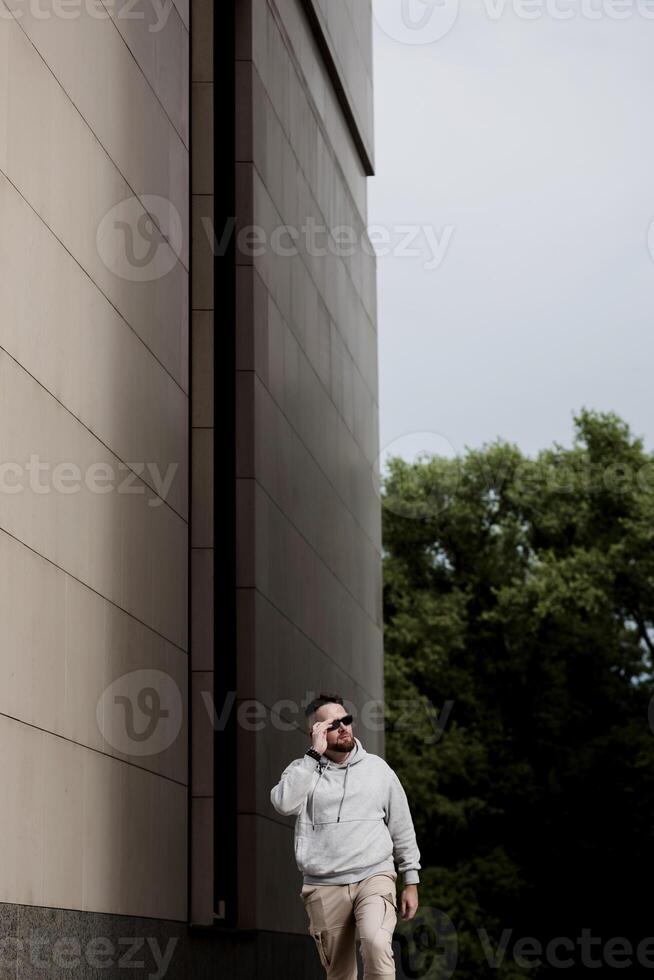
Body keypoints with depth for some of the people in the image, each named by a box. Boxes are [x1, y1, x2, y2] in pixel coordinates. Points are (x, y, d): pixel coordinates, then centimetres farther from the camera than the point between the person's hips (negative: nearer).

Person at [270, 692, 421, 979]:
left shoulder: (377, 768, 6)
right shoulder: (303, 770, 3)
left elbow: (402, 827, 11)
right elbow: (284, 803, -19)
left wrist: (411, 882, 10)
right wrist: (314, 754, -17)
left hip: (374, 877, -1)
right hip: (324, 886, 1)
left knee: (376, 944, -29)